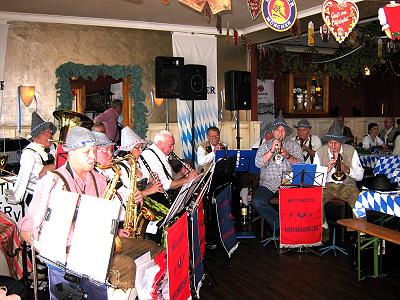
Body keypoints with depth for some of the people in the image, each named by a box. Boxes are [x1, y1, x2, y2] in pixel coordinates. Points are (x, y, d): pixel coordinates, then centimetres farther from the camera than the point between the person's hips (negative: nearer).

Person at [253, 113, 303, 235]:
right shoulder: (265, 146, 12)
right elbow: (258, 164, -4)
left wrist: (287, 156, -16)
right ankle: (279, 225, -6)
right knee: (257, 202, -25)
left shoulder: (293, 145, 12)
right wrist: (272, 151, -13)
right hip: (268, 184, 1)